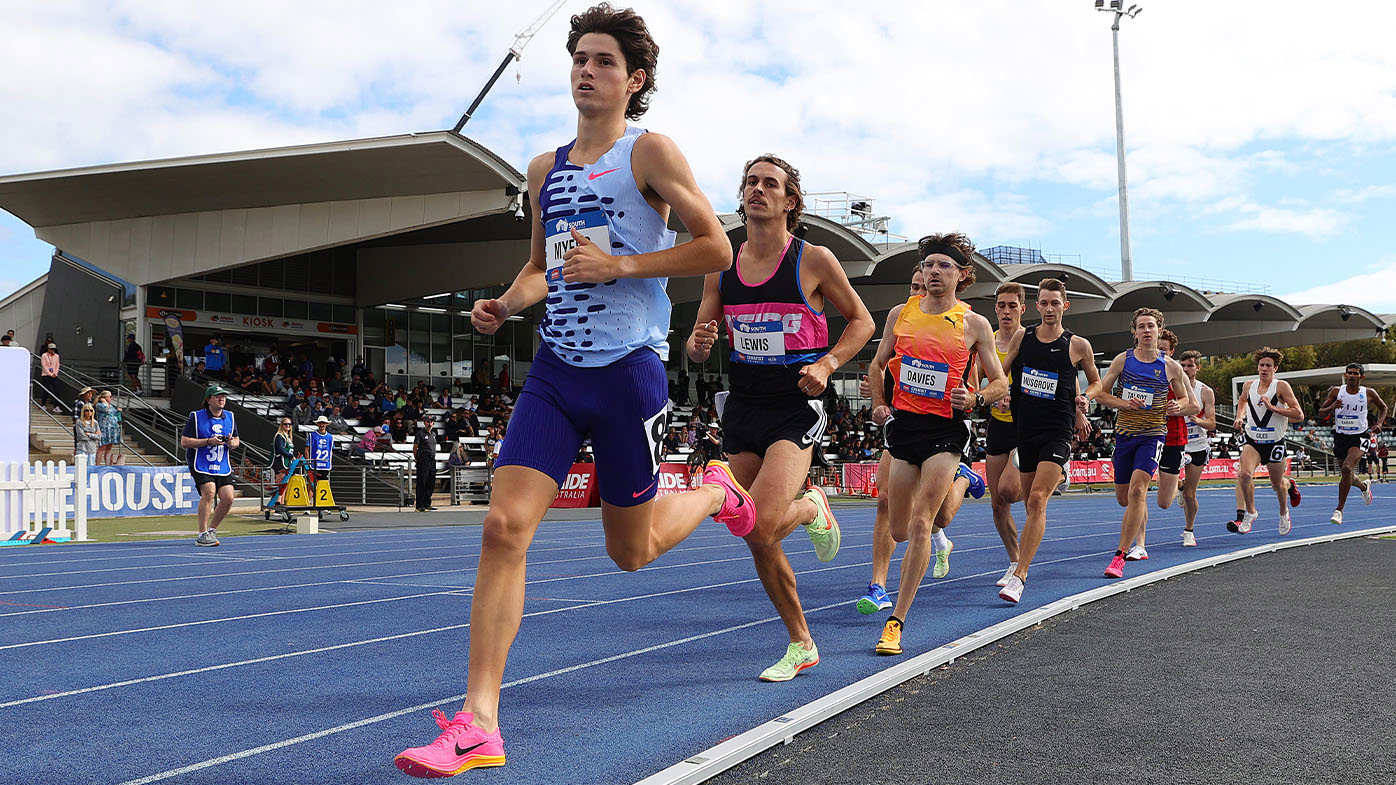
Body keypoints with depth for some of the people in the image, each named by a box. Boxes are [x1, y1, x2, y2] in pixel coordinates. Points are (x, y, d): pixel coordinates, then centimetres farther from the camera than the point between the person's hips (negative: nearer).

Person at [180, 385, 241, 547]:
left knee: (228, 498, -5)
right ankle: (202, 535, -16)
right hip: (200, 465, -5)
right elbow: (184, 442, -9)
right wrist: (208, 441, -19)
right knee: (209, 491, -24)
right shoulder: (196, 417, -5)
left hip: (223, 466, 5)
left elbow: (236, 440, 19)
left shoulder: (230, 417, 10)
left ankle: (211, 530, 16)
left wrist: (233, 443, -7)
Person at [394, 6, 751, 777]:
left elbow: (714, 249, -8)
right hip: (555, 369, 5)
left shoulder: (649, 151, -3)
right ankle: (477, 724, -7)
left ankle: (716, 492, 41)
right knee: (504, 526, -11)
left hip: (628, 371, -5)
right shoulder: (545, 169, 14)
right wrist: (505, 303, 4)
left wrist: (617, 265, -16)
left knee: (630, 550, 8)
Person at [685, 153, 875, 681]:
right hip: (742, 406, 5)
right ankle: (801, 645, 25)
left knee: (759, 527, -23)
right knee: (761, 542, 7)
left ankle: (812, 508, 12)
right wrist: (699, 345, -13)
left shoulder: (815, 260, -5)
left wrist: (826, 364, -11)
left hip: (796, 409, -5)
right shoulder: (721, 267, 6)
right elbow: (696, 348, 11)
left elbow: (861, 320, 5)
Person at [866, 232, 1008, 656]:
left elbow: (1000, 384, 4)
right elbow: (878, 364, 20)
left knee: (919, 525, -14)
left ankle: (896, 622, -6)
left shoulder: (974, 324, 0)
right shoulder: (901, 314, 7)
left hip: (945, 429, -4)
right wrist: (879, 405, 5)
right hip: (903, 424, 4)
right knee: (899, 532, 9)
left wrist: (974, 398, -16)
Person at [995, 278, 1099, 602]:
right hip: (1024, 429, 4)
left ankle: (1019, 575, -19)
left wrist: (1082, 400, -2)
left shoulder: (1078, 345, -1)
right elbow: (1001, 374, 17)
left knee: (1037, 499, -17)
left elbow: (1096, 381, 16)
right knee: (1030, 502, 11)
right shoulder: (1021, 337, 5)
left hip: (1058, 432, -3)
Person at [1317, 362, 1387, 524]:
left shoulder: (1369, 393, -3)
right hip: (1340, 437, 3)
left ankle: (1339, 510, -22)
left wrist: (1379, 424, -1)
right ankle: (1364, 486, 55)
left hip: (1359, 437, -3)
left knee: (1347, 468, -26)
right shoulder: (1336, 392, -2)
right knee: (1348, 475, 17)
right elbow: (1320, 412, 0)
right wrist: (1331, 407, -21)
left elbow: (1383, 408, 16)